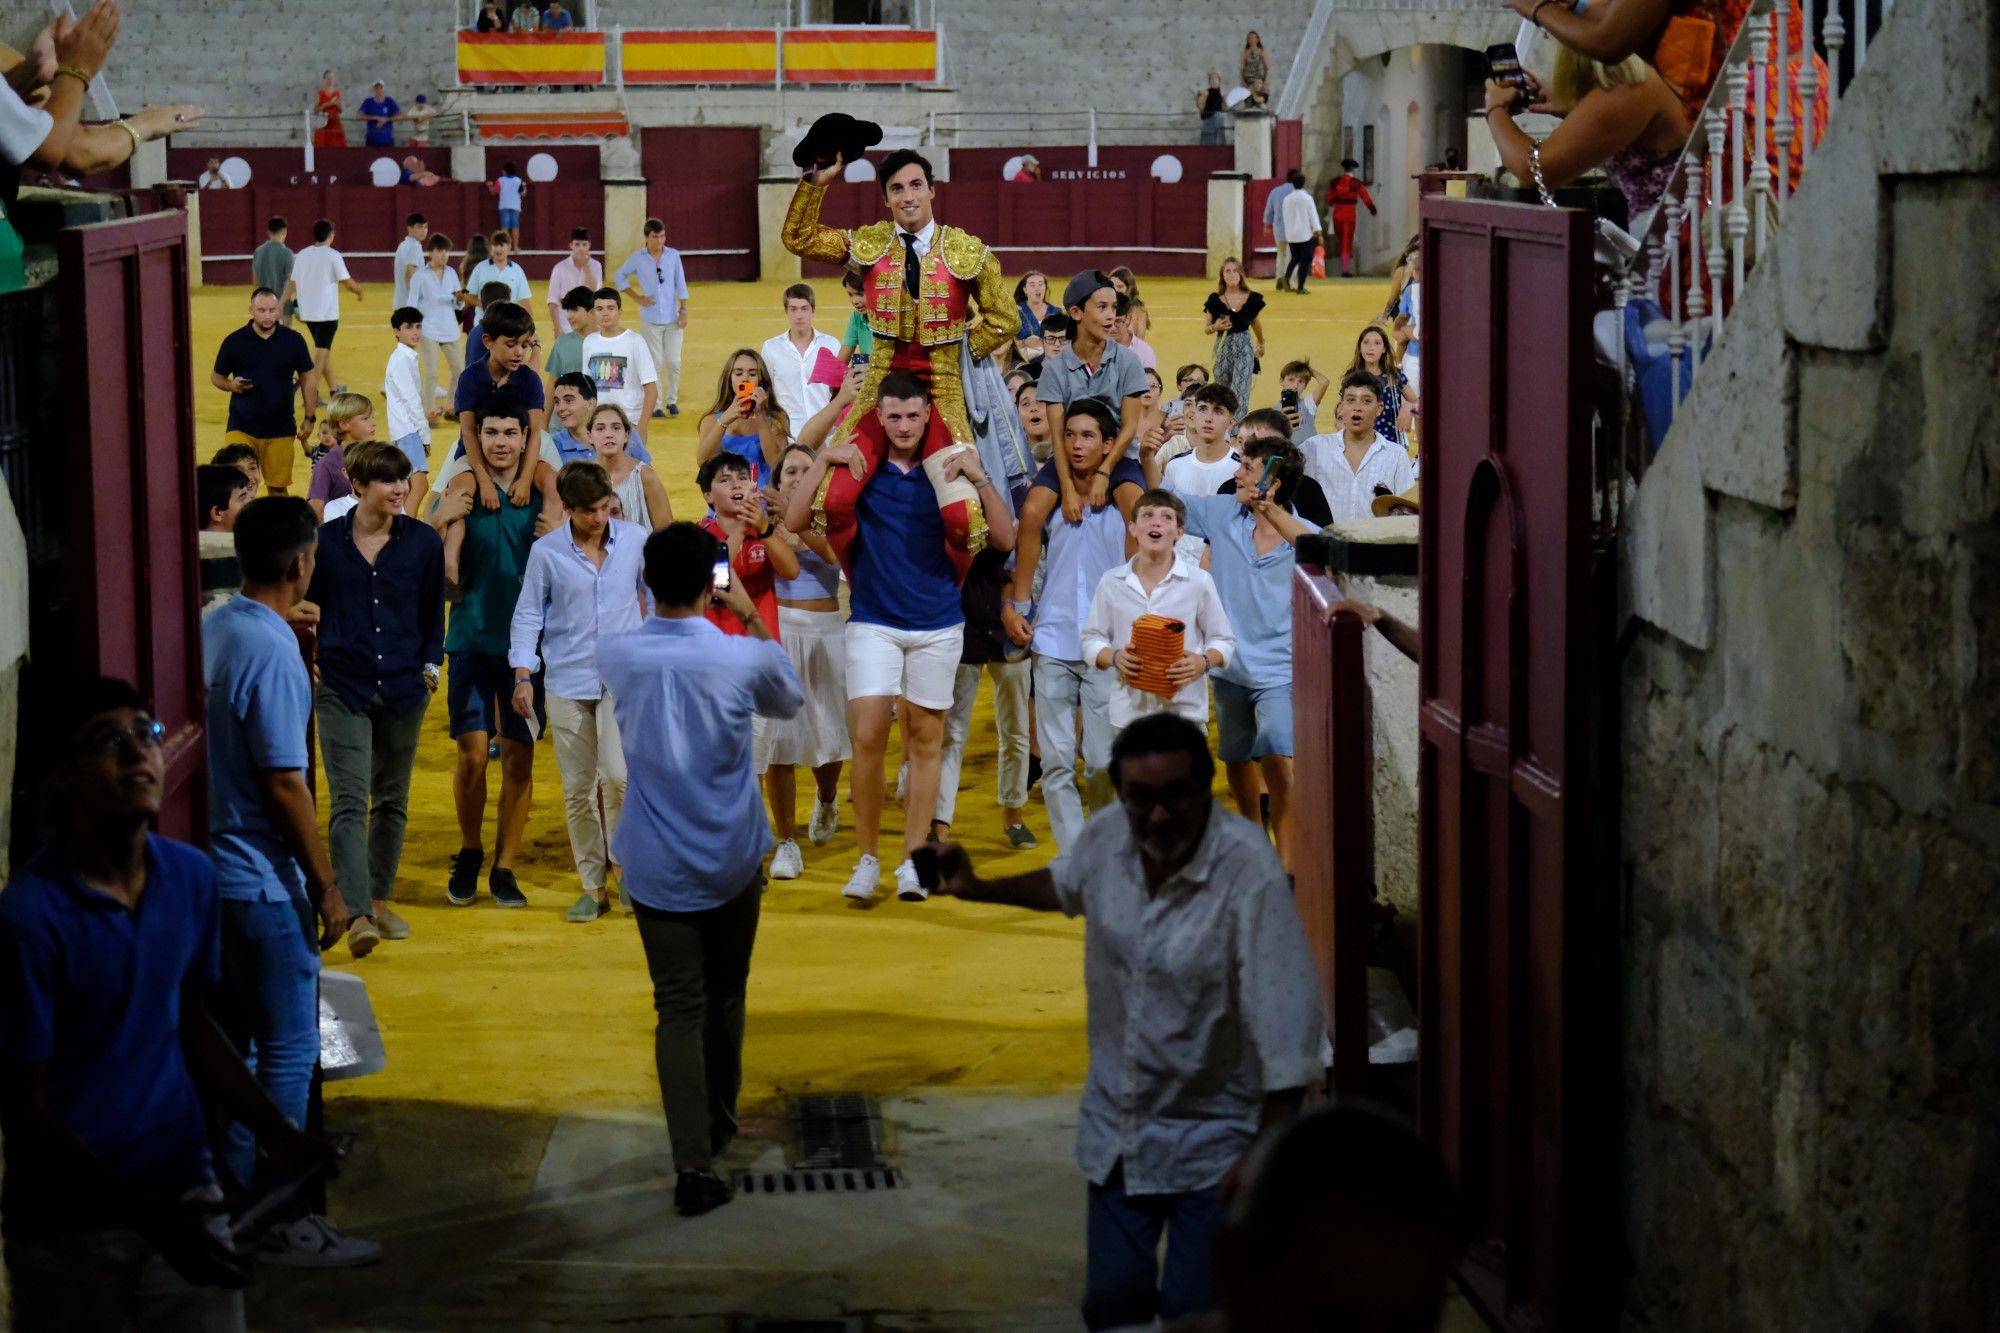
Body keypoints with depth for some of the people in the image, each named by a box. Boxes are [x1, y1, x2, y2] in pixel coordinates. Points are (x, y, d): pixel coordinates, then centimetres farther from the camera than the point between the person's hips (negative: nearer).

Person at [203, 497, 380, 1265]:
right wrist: (326, 887, -14)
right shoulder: (272, 651, -20)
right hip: (263, 881, -9)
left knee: (231, 1041, 15)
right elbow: (284, 782, -21)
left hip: (212, 873, 9)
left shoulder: (210, 630, 6)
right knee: (288, 1049, -1)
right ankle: (281, 1222, 3)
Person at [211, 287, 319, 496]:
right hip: (242, 428, -1)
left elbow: (308, 378, 9)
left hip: (281, 429, 1)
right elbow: (216, 376, 8)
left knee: (278, 487, 7)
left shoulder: (293, 341, 0)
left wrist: (309, 418, 5)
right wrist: (232, 386, -15)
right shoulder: (234, 341, -3)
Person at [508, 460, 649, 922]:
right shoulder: (546, 551, -3)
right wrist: (523, 676, -2)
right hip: (567, 682, 1)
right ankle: (593, 887, 15)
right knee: (578, 789, 4)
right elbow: (527, 614, 3)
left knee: (619, 775, -17)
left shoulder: (635, 539, 0)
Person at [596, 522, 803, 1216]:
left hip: (657, 866, 0)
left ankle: (693, 1164, -10)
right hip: (732, 860, 0)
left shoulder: (616, 656, -9)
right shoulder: (743, 658, -14)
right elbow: (790, 699, 10)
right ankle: (718, 1122, 39)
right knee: (726, 996, 20)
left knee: (679, 1009, 0)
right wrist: (753, 619, 12)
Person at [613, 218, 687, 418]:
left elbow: (680, 284, 3)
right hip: (650, 319, -1)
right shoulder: (638, 258, -3)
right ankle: (655, 405, 9)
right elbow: (619, 276, 10)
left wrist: (683, 310, -2)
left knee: (674, 362, 0)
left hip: (672, 318, 1)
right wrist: (637, 297, 3)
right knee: (655, 364, 1)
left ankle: (672, 401, 16)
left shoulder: (673, 255, -1)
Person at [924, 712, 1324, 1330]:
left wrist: (1268, 1152, -26)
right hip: (1117, 1128, 5)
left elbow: (1286, 1027, -26)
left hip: (1211, 1140, -5)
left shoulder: (1250, 874, -28)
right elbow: (1064, 883, 20)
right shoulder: (1108, 837, -9)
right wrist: (977, 888, 14)